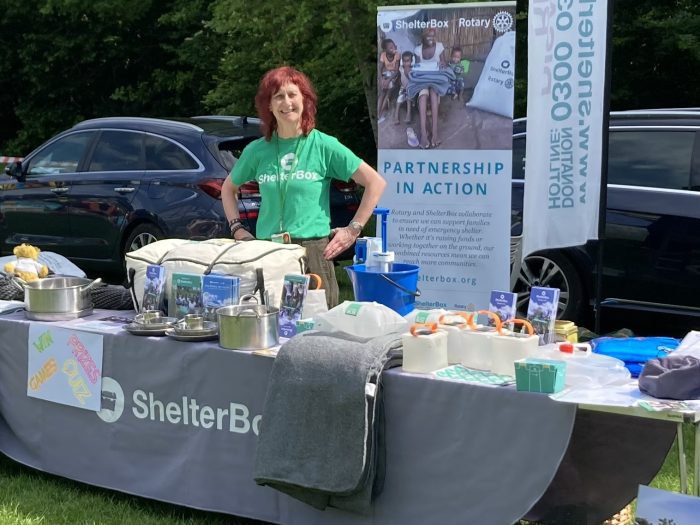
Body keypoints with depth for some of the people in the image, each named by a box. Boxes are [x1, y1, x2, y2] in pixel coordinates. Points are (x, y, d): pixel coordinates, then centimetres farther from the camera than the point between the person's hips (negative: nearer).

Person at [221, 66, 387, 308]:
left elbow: (376, 182, 2)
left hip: (314, 251, -2)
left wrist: (353, 229, -1)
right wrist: (237, 228, 13)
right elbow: (228, 188, 26)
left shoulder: (323, 145, 0)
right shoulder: (257, 150, 9)